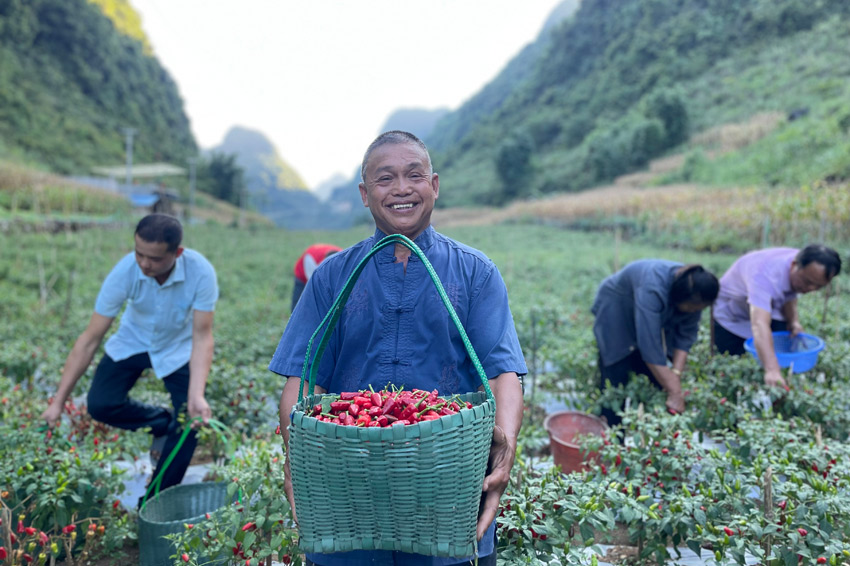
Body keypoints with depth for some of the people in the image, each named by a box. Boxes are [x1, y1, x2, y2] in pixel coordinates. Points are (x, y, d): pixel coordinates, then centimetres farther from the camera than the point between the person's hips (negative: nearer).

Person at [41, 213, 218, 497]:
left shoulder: (201, 272, -33)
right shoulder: (124, 272, -30)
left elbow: (202, 337, -27)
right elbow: (89, 340, -23)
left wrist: (197, 395, -39)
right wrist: (58, 401, -22)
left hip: (179, 347, -1)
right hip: (133, 342, 2)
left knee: (190, 424, -13)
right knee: (100, 404, -17)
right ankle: (164, 424, 11)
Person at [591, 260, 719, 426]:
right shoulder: (653, 289, -42)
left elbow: (686, 336, -14)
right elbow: (649, 345, -43)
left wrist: (676, 372, -27)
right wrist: (675, 392, -41)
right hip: (615, 310, -6)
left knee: (655, 378, -1)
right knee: (616, 376, -11)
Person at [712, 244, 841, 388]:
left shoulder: (806, 270, -19)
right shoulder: (766, 275, -43)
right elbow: (759, 324, -57)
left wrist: (793, 320, -19)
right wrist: (771, 370, -68)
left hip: (768, 305, 6)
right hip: (730, 315, -6)